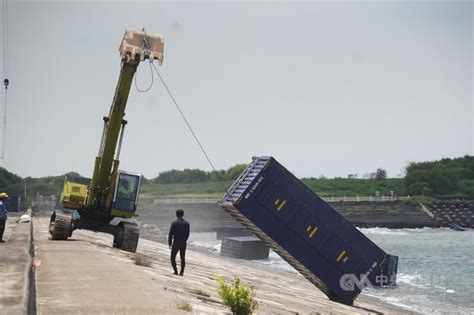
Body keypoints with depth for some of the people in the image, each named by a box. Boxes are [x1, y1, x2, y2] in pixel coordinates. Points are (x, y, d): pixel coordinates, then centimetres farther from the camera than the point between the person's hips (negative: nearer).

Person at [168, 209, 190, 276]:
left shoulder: (174, 223, -11)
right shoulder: (186, 223, 2)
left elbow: (170, 234, -10)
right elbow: (187, 234, 9)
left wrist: (169, 243, -2)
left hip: (176, 243, -4)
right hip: (183, 244, 4)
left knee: (173, 257, 9)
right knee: (182, 258, 11)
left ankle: (175, 271, 2)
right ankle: (182, 272, 8)